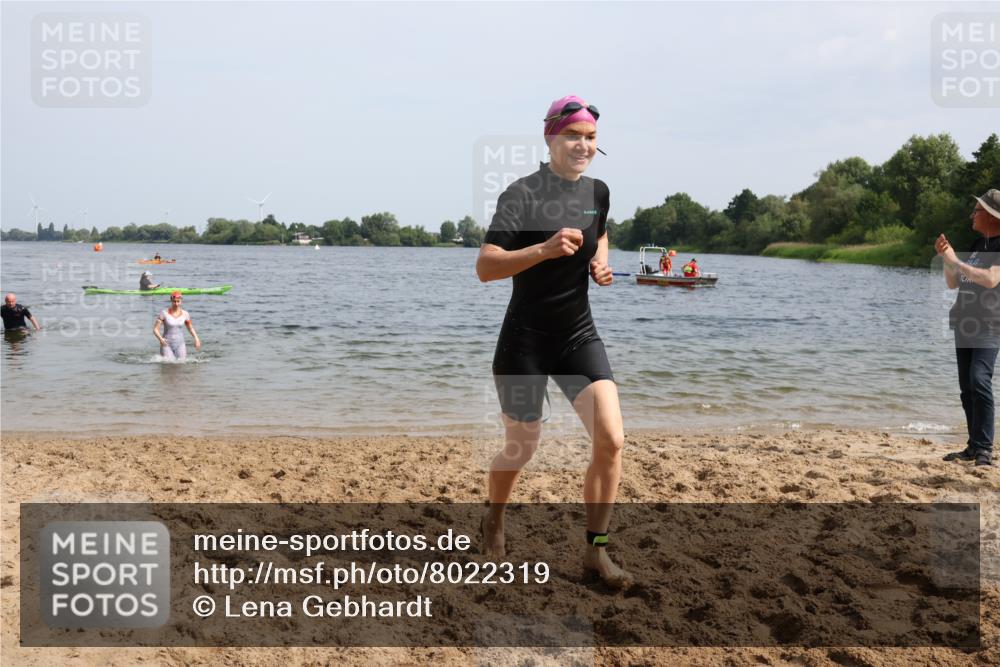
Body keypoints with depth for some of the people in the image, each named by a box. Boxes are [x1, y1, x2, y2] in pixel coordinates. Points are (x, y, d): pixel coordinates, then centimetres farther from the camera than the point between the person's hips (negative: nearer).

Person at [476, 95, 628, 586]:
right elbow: (484, 267, -23)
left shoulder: (598, 192, 5)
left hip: (579, 337, 5)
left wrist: (600, 263, 6)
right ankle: (493, 521, 39)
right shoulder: (522, 194, -13)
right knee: (521, 448, 7)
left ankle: (595, 549, 4)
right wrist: (545, 249, -37)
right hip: (525, 341, -4)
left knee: (611, 439, -11)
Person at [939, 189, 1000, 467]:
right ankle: (974, 446, 16)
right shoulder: (977, 244, 17)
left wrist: (955, 261, -16)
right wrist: (945, 257, 3)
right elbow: (952, 283, 19)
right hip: (965, 325, 8)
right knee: (966, 388, 9)